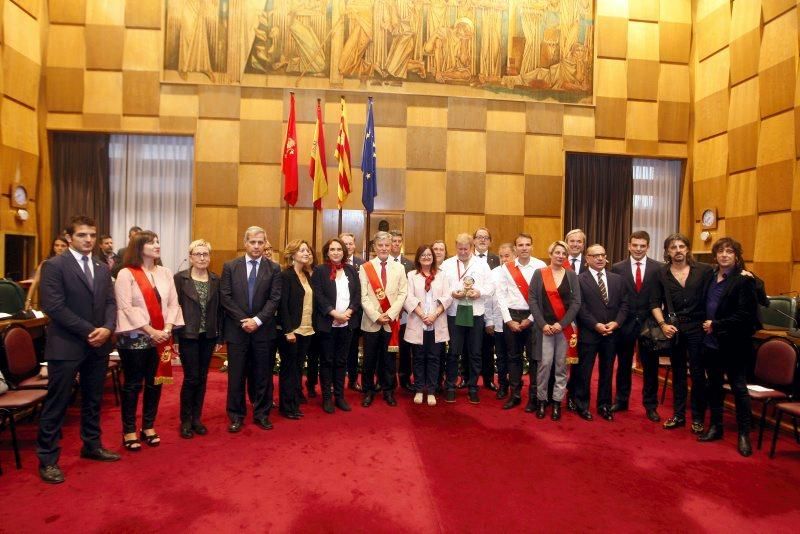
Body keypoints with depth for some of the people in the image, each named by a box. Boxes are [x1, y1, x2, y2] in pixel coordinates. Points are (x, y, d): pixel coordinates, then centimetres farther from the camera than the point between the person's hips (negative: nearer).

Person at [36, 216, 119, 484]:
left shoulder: (102, 269, 11)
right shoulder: (54, 265, -8)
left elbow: (111, 303, 8)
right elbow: (54, 307, -16)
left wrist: (107, 328, -11)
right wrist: (88, 331, -17)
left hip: (98, 345, 6)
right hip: (66, 345, -6)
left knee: (93, 400, 17)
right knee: (57, 404, 3)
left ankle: (92, 445, 32)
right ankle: (48, 459, 16)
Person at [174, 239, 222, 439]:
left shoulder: (215, 280, 5)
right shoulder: (180, 278, -4)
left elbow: (219, 309, 7)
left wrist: (219, 337, 6)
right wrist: (173, 334, -9)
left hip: (208, 336, 3)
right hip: (188, 335, -3)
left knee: (202, 378, 10)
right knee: (191, 378, -2)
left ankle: (197, 418, 23)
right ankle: (185, 421, 15)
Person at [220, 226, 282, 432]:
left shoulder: (273, 269, 3)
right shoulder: (230, 266, 3)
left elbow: (275, 299, -3)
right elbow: (225, 297, -2)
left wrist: (257, 320, -13)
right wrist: (243, 320, -11)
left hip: (263, 330, 1)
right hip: (236, 329, 0)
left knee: (263, 375, 8)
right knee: (236, 375, 6)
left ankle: (261, 414, 22)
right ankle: (236, 415, 20)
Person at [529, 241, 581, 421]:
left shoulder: (571, 275, 6)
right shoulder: (539, 274, 3)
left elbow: (576, 302, 0)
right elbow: (532, 300, -1)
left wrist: (561, 324, -10)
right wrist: (543, 324, -10)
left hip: (565, 326, 1)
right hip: (544, 326, -1)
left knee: (561, 365, 5)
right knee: (545, 363, -5)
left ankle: (557, 402, 15)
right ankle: (541, 400, 10)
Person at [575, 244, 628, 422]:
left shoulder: (617, 279, 9)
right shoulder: (579, 279, -5)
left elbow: (624, 304, 5)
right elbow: (580, 307, -10)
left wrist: (616, 322, -10)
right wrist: (596, 325, -17)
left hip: (612, 333, 4)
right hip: (588, 333, -4)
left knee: (607, 370, 13)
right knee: (584, 370, 6)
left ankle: (604, 405, 27)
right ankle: (582, 405, 20)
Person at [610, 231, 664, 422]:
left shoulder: (659, 268, -2)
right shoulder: (617, 268, 0)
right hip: (625, 323, 1)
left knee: (650, 366, 8)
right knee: (623, 364, 13)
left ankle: (650, 405, 23)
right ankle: (621, 400, 28)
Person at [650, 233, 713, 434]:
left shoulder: (704, 270, -1)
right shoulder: (662, 274, 2)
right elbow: (655, 303, 4)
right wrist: (663, 324, -5)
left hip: (697, 328, -2)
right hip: (673, 329, 2)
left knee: (697, 374, 3)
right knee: (677, 373, 12)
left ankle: (697, 418, 17)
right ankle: (678, 415, 22)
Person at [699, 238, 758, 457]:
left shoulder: (744, 280, -11)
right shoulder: (711, 277, 8)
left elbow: (745, 315, -16)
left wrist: (716, 325, -16)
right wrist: (705, 325, 3)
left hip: (733, 344, -6)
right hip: (711, 342, 6)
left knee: (738, 387, 4)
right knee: (714, 385, 14)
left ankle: (744, 434, 16)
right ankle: (715, 427, 26)